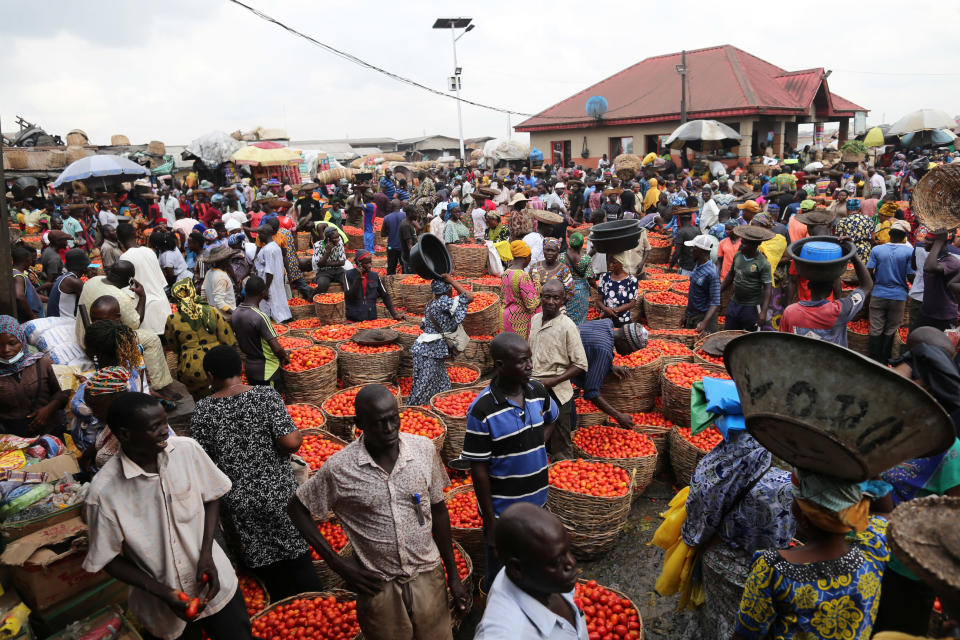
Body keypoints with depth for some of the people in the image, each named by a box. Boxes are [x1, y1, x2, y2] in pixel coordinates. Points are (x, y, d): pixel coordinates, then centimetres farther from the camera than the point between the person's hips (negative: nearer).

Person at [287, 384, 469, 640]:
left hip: (428, 578, 2)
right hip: (379, 588, -2)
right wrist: (337, 563, -6)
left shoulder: (424, 449, -8)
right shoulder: (339, 468, -15)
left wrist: (453, 574, 7)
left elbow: (438, 511, 2)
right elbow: (297, 508, -1)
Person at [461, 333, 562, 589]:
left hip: (536, 501, 6)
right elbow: (479, 469, -17)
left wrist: (537, 449, 1)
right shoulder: (482, 410, -23)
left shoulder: (538, 390, -6)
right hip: (502, 508, -6)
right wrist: (490, 522, -13)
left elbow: (552, 419, 17)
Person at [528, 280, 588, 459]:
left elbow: (581, 365, -14)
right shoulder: (535, 319, 4)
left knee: (560, 448, 4)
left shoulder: (567, 326, -15)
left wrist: (553, 381, -20)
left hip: (556, 393, -6)